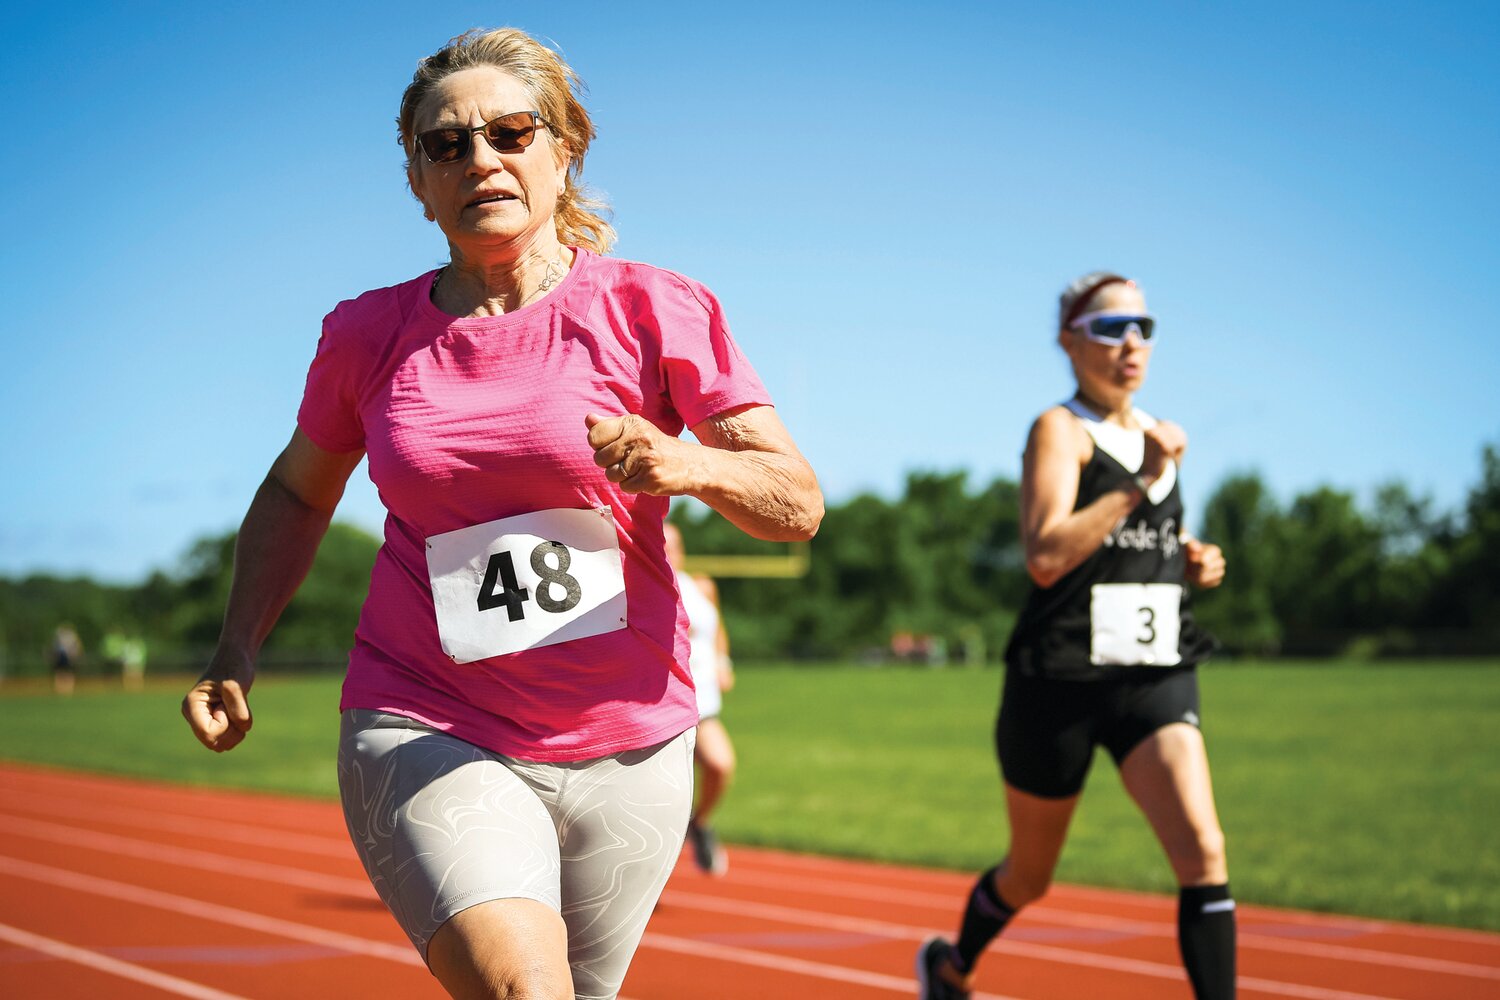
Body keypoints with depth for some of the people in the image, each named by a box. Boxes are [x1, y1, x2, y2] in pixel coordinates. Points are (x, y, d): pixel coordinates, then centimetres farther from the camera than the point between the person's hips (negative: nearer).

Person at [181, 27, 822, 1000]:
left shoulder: (653, 310, -2)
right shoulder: (368, 334, 3)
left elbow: (799, 506, -4)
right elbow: (298, 494, 21)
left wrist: (695, 464, -24)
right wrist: (236, 654, 9)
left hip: (627, 748, 1)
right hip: (425, 734, -1)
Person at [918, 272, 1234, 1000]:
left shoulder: (1153, 434, 14)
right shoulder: (1060, 429, -7)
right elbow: (1045, 554, -22)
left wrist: (1193, 565, 8)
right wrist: (1143, 482, -24)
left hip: (1155, 674, 5)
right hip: (1061, 679, -5)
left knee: (1203, 851, -18)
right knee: (1029, 876, 14)